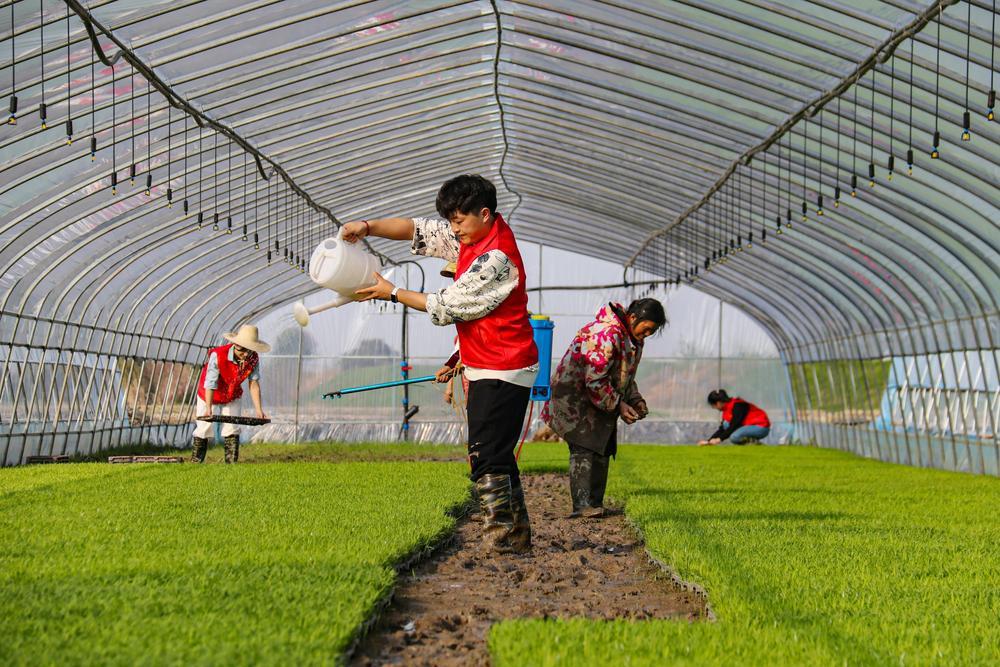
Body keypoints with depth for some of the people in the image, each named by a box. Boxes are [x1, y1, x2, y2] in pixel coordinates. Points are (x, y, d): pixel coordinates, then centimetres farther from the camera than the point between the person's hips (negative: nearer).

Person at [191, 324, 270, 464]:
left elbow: (254, 384, -16)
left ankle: (232, 463, 1)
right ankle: (195, 462, 8)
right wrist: (208, 409, -38)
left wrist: (258, 409, -21)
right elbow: (210, 385, -32)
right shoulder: (218, 356, -34)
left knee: (232, 430, -3)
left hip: (233, 397, 4)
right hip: (210, 395, -3)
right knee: (204, 428, -4)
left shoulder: (253, 358, -21)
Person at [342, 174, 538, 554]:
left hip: (502, 372, -10)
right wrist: (368, 227, -6)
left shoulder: (496, 259, -21)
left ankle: (500, 538, -10)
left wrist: (391, 292, -8)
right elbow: (418, 230, 10)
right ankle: (517, 534, 20)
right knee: (497, 455, 14)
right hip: (488, 369, 10)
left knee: (486, 456, -12)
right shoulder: (471, 237, 8)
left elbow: (446, 307, -16)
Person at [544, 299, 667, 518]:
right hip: (574, 397, -10)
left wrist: (635, 400, 3)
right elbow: (595, 380, -27)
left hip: (600, 402, 10)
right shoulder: (606, 334, -26)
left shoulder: (632, 337, 7)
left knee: (602, 451, 6)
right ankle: (581, 505, -25)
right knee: (584, 449, -18)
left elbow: (625, 376, 19)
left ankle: (596, 504, 9)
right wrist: (618, 405, -22)